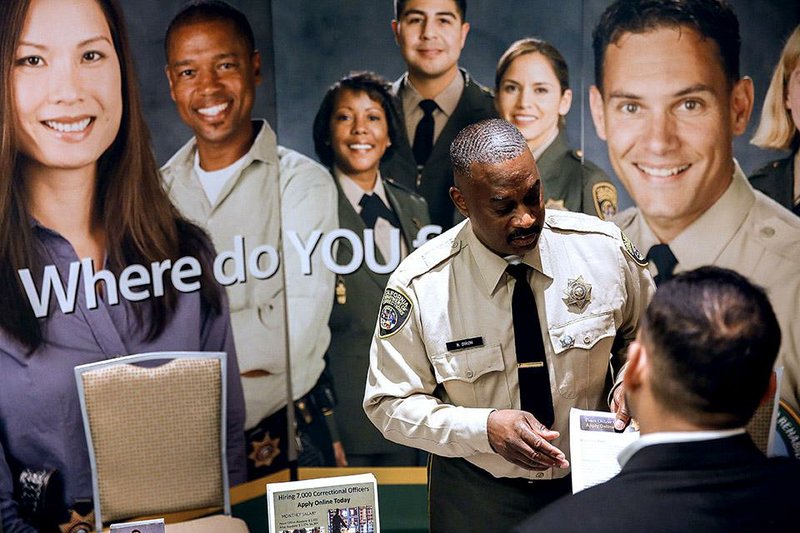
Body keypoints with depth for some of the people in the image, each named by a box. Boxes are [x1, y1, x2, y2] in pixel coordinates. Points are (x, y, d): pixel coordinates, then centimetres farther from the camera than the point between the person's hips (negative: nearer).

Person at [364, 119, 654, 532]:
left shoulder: (605, 248, -15)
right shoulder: (418, 287, -20)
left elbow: (645, 336, 3)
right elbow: (390, 404, -13)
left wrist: (629, 384, -19)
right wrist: (485, 427, -29)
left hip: (594, 479, 2)